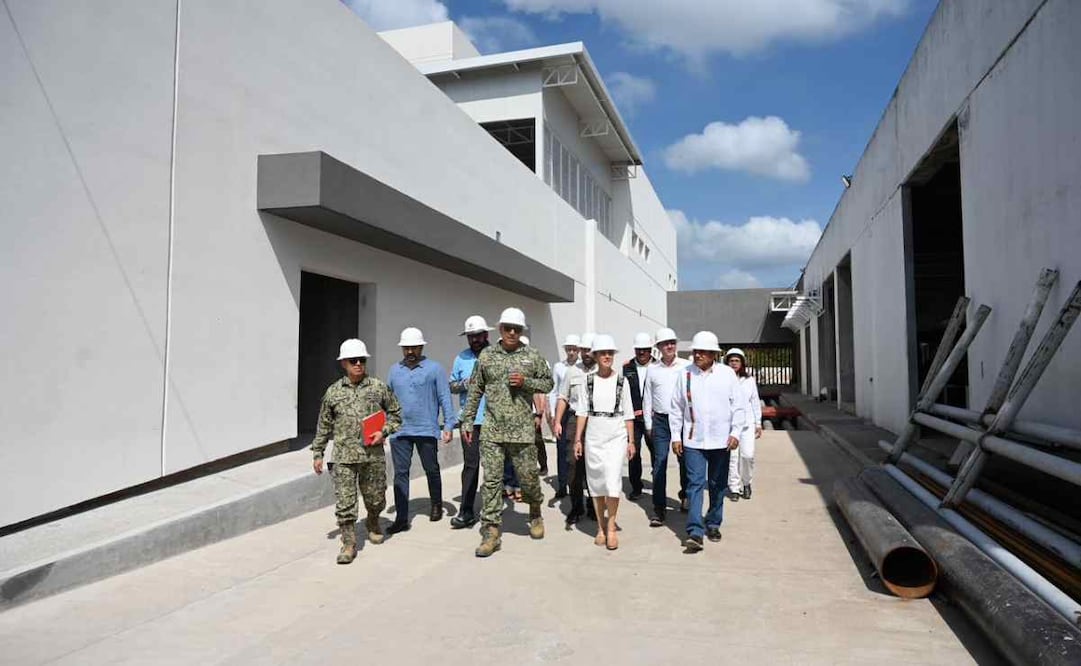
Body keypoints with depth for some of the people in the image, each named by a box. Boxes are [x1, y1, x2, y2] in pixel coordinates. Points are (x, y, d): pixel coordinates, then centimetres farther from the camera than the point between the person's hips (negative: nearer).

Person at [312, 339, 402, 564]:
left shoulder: (379, 388, 2)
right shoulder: (333, 392, 4)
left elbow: (395, 413, 11)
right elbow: (324, 425, 10)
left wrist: (384, 432, -5)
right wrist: (317, 453, 10)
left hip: (373, 455, 0)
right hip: (344, 456, 0)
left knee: (375, 498, 13)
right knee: (345, 501, -2)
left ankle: (373, 524, 43)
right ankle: (349, 543, 10)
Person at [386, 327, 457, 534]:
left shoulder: (434, 369, -3)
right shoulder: (395, 370, 10)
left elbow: (445, 398, -4)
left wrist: (449, 425, -10)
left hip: (426, 430, -3)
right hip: (399, 431, 3)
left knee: (431, 470, 12)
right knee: (400, 473, 1)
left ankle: (436, 505, 35)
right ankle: (401, 518, 6)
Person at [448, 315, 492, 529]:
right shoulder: (461, 358, 9)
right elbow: (451, 386, 13)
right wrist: (465, 384, -5)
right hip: (469, 419, 2)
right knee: (470, 464, 3)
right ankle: (467, 511, 6)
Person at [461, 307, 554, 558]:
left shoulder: (532, 356, 3)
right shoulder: (486, 355, 5)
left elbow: (548, 383, 8)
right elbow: (475, 391, 9)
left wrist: (526, 382, -10)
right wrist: (467, 421, 7)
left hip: (522, 431, 0)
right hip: (491, 431, 1)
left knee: (528, 477, 7)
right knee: (491, 480, 0)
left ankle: (535, 514, 37)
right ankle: (491, 532, 8)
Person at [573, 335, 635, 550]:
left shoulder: (622, 381, 2)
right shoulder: (587, 381, 3)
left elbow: (628, 414, 4)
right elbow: (582, 412, 5)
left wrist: (631, 441, 2)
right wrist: (578, 439, 1)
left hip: (616, 436, -1)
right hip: (593, 437, 2)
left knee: (613, 482, -12)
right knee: (596, 483, 7)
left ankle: (611, 526, 6)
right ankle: (601, 527, 22)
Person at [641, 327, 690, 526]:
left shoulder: (687, 366, 0)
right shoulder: (652, 370, 6)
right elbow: (647, 399, 10)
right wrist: (648, 425, 7)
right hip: (660, 420, 1)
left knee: (685, 461, 9)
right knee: (659, 464, -1)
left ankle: (685, 497, 34)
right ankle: (659, 509, 3)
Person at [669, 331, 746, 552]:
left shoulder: (727, 373, 0)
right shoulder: (686, 374, 0)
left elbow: (739, 406, 3)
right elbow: (676, 408, 5)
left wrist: (735, 432, -6)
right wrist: (676, 436, 2)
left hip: (721, 440, 1)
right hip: (693, 441, -1)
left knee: (717, 485, 13)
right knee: (695, 484, -7)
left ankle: (713, 524, 30)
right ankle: (694, 532, -8)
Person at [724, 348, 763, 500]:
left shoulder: (750, 380, 6)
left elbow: (755, 402, 11)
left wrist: (758, 423, 11)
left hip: (747, 422, 2)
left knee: (748, 454, -5)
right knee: (732, 456, -1)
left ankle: (746, 483, 20)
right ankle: (734, 487, 13)